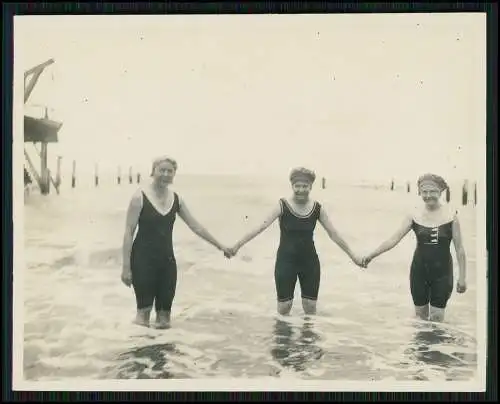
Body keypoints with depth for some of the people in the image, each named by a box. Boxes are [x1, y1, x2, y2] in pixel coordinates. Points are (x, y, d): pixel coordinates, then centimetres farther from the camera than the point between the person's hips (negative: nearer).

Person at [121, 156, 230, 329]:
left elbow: (195, 226, 13)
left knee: (164, 317, 7)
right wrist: (126, 267, -13)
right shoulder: (140, 197, -9)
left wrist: (219, 246, 15)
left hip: (167, 260, 5)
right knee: (143, 312, -6)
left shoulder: (176, 199, 6)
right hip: (143, 259, -5)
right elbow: (129, 232, -9)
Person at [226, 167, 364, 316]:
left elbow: (333, 234, 3)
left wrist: (352, 255, 4)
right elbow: (261, 227, -17)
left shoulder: (317, 209, -3)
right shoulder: (283, 205, -11)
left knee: (310, 306, 8)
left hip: (310, 261, 2)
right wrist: (237, 245, -24)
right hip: (286, 261, -2)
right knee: (284, 307, 1)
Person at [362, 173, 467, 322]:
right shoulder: (414, 215, -4)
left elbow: (459, 249, -4)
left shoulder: (450, 215, -8)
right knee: (420, 315, 12)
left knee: (437, 318, 3)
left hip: (442, 272, -2)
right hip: (419, 271, 2)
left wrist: (462, 277, -4)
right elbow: (394, 239, -7)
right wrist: (371, 255, -16)